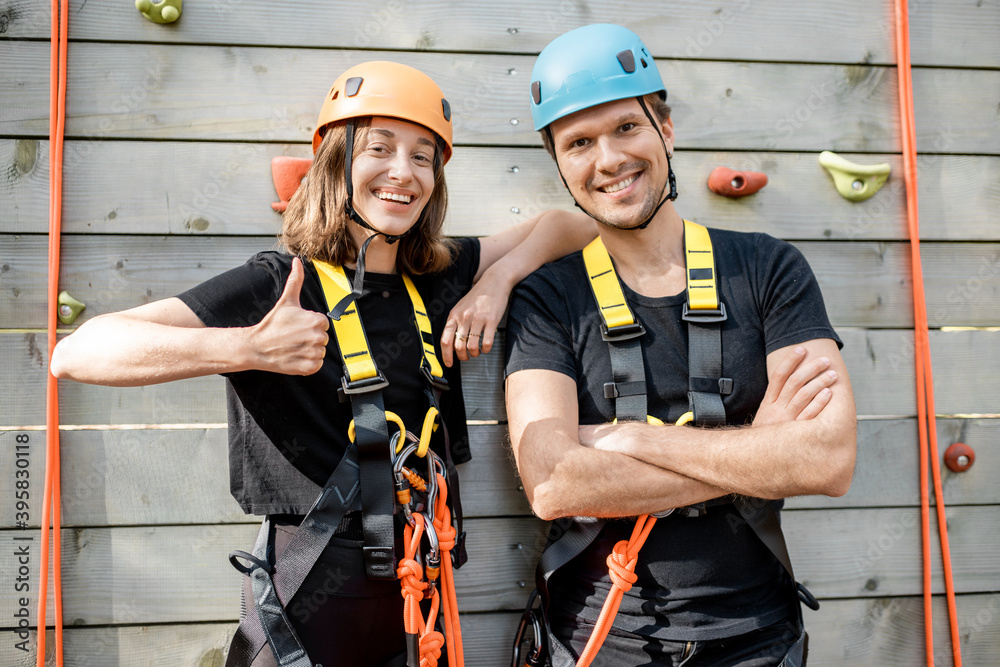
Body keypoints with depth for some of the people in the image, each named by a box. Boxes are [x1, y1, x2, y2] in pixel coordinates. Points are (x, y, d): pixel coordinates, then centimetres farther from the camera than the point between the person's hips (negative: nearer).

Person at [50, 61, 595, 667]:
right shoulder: (276, 286, -12)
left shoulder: (438, 279, 3)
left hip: (417, 598, 5)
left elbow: (570, 226, 14)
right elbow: (76, 354, -19)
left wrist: (498, 280, -4)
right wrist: (250, 348, -30)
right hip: (309, 608, -5)